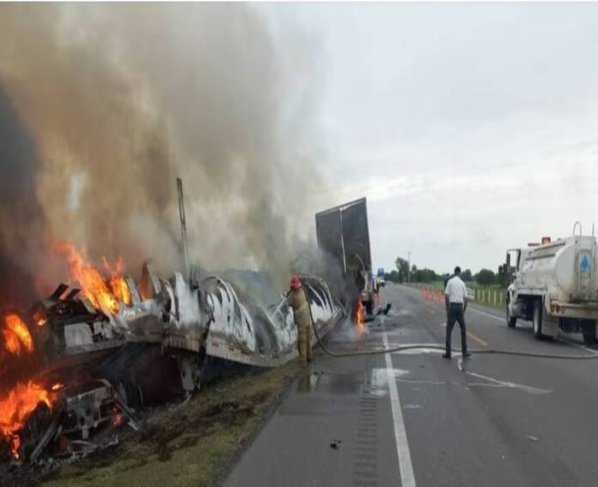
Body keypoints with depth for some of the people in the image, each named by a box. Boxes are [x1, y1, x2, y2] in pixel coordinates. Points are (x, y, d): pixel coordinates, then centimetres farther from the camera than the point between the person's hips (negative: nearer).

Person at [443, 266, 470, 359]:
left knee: (449, 330, 1)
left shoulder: (450, 281, -1)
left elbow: (446, 296, -7)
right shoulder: (462, 283, 6)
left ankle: (448, 352, -1)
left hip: (452, 306, -2)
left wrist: (447, 309, 1)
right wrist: (464, 311, 13)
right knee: (463, 329, 15)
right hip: (460, 307, 2)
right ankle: (464, 351, 16)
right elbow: (465, 299, 3)